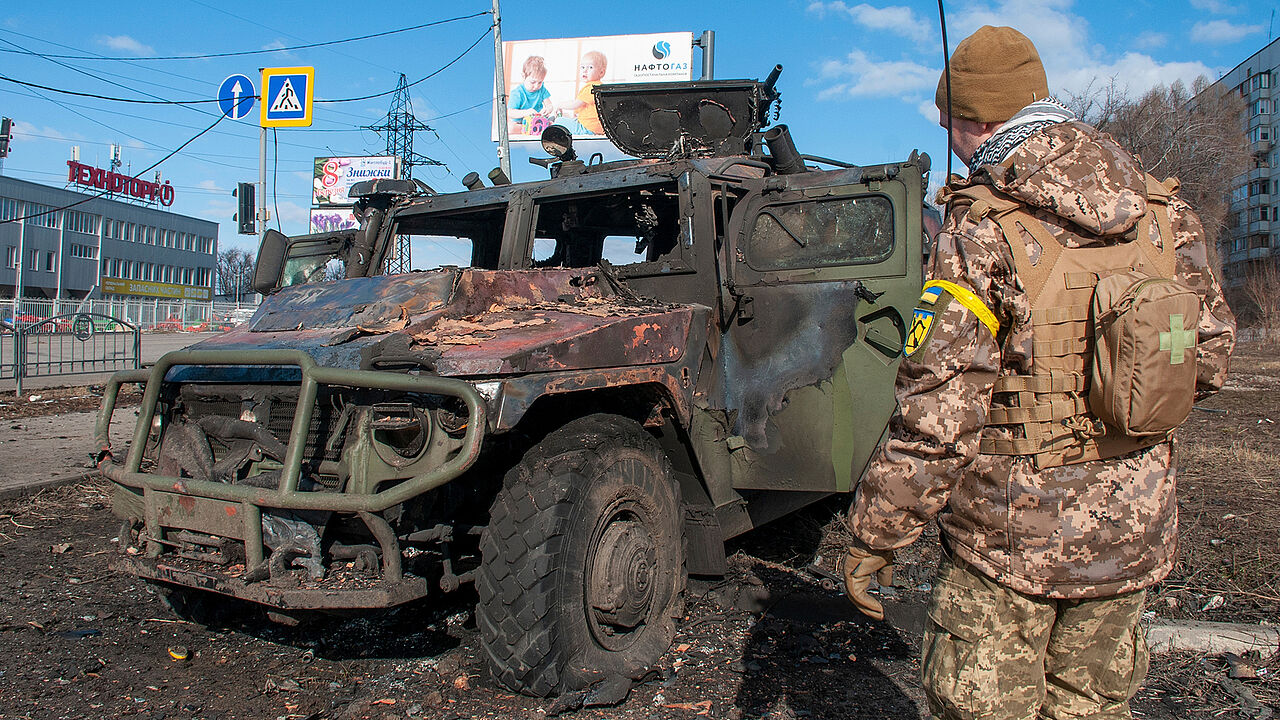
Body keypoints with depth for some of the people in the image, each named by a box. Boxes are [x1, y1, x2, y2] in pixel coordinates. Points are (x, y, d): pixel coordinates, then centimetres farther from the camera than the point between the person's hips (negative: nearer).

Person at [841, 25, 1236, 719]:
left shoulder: (981, 235, -19)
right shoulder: (1162, 211, 1)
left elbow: (935, 414, -22)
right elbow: (1207, 356, 10)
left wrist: (870, 541, -13)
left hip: (1011, 536, -6)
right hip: (1133, 535, 6)